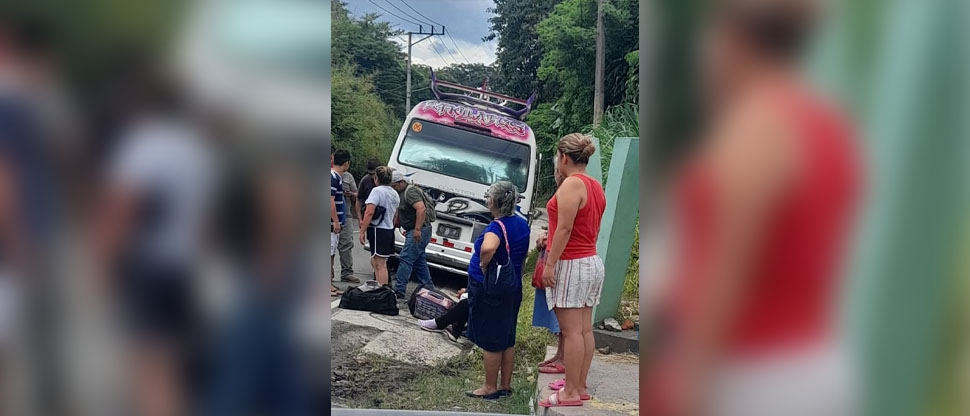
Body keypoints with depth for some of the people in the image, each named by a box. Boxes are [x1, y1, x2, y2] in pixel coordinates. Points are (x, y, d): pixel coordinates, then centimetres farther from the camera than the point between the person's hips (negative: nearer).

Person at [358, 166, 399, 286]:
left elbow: (369, 212, -20)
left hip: (378, 230, -9)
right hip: (389, 230, 9)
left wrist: (362, 231, -19)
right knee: (375, 261, 20)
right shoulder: (395, 193, 15)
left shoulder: (377, 191, -12)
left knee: (380, 265, -8)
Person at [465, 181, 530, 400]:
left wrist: (483, 266, -24)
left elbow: (488, 248, -41)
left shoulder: (497, 226, -20)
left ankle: (490, 388, 14)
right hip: (513, 286, 8)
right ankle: (505, 385, 25)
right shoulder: (523, 224, 7)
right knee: (507, 339, 15)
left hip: (489, 288, -8)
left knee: (491, 341, 3)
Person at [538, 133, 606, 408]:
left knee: (571, 331, -5)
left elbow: (565, 227, -20)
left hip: (572, 264, -10)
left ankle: (571, 393, 0)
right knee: (585, 329, 12)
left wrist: (550, 264, -18)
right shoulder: (596, 186, 14)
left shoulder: (572, 184, -15)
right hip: (593, 262, 10)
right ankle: (580, 386, 20)